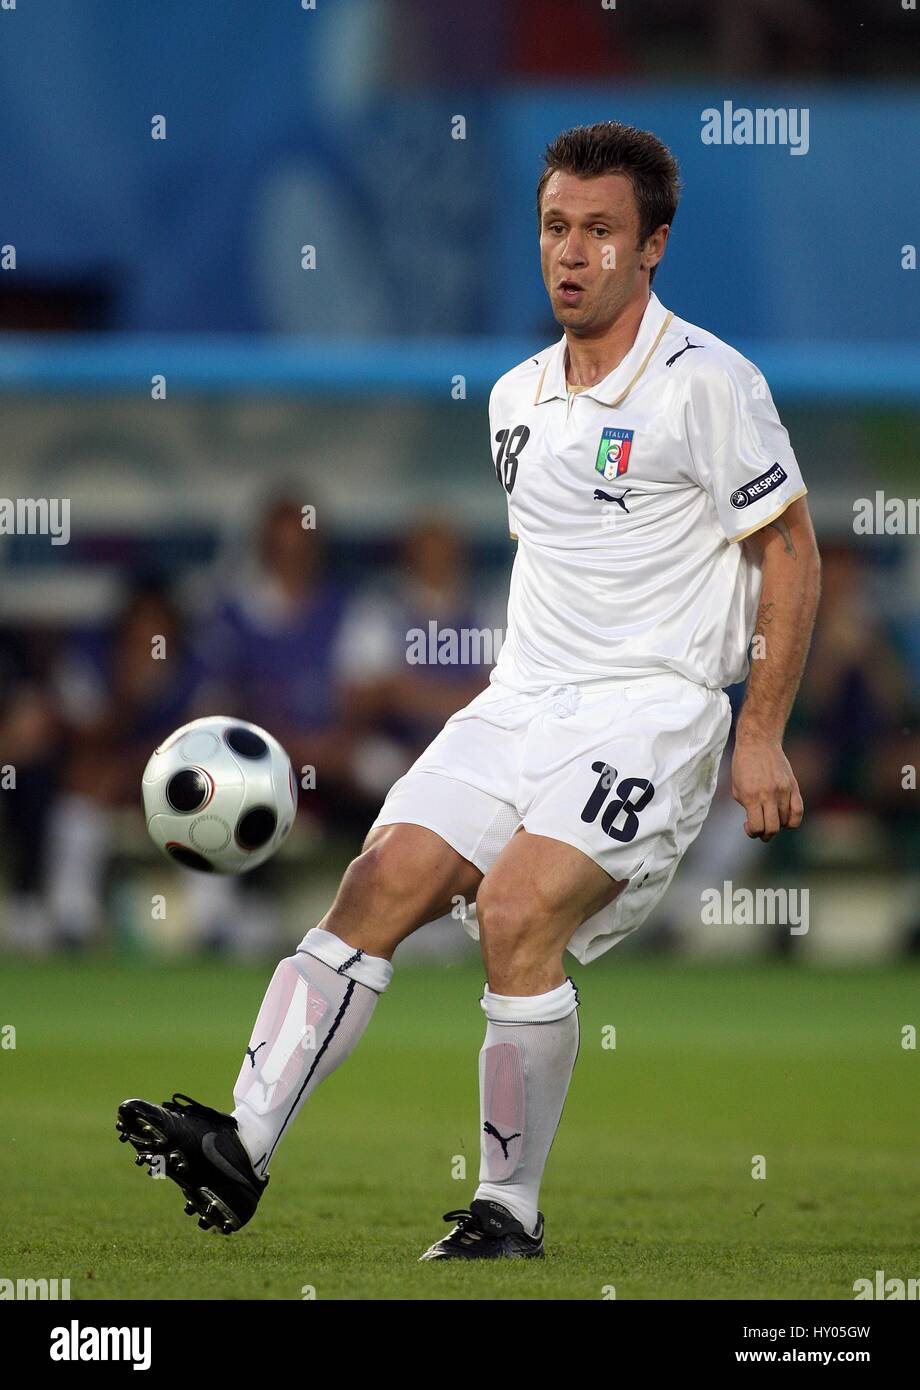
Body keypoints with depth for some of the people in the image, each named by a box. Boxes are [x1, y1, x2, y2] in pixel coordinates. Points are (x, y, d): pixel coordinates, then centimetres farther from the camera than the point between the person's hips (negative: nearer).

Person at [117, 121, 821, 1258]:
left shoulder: (706, 384, -9)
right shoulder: (516, 397, 13)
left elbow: (789, 548, -5)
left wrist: (762, 735, -8)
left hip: (651, 714, -7)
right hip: (521, 702, 7)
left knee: (516, 914, -23)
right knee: (381, 883, -11)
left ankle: (510, 1211, -11)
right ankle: (243, 1145, -17)